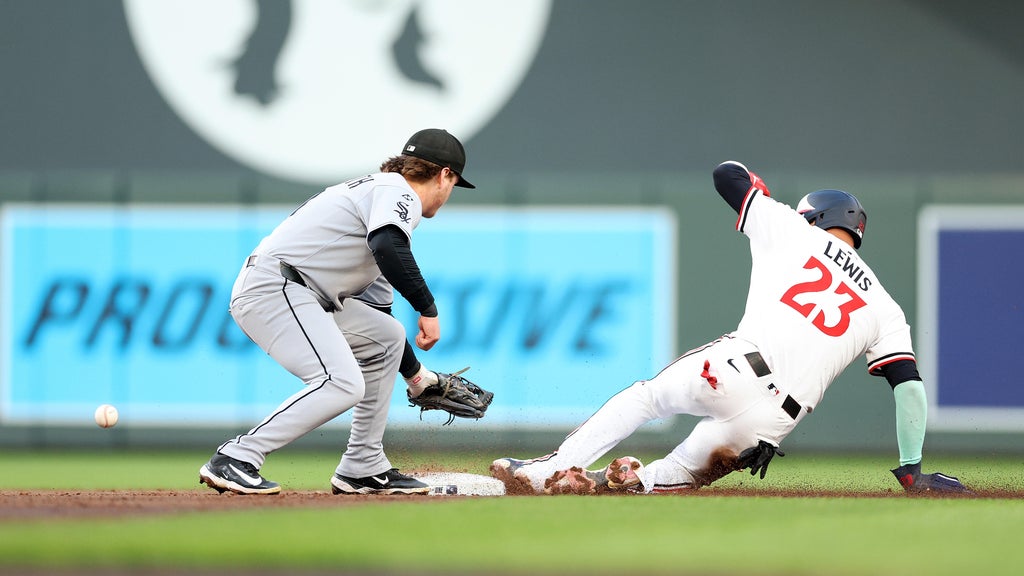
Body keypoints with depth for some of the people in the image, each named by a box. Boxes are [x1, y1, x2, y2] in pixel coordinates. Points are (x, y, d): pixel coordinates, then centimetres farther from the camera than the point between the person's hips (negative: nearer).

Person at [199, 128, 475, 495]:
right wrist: (428, 309, -22)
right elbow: (388, 248, -28)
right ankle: (235, 461, -23)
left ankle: (364, 470, 19)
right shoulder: (398, 192, -4)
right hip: (272, 286, -11)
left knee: (387, 336, 22)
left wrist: (416, 375, 37)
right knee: (342, 384, -23)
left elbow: (377, 310, 32)